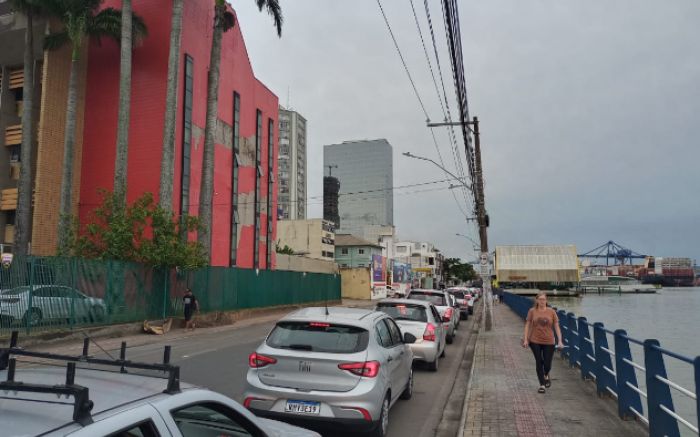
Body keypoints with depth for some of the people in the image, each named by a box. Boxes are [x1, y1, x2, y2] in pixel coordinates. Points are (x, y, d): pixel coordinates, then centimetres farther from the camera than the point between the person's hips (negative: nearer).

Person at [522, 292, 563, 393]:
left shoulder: (551, 312, -1)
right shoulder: (532, 311, -2)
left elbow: (557, 327, 1)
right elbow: (527, 325, 1)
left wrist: (560, 341, -6)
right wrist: (525, 339, -4)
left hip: (549, 342, 0)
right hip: (535, 341, 0)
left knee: (547, 364, 3)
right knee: (539, 362, 3)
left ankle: (546, 376, 39)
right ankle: (542, 385, 17)